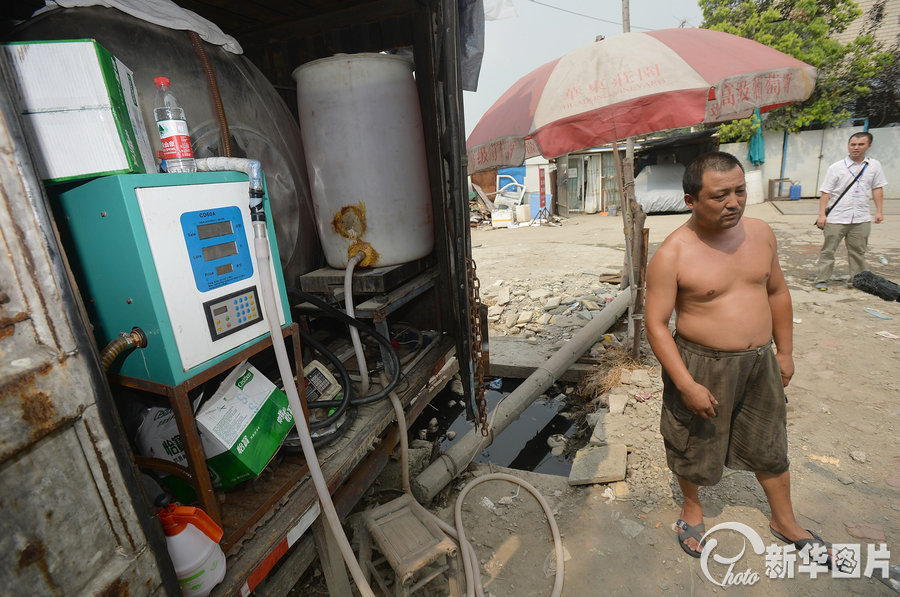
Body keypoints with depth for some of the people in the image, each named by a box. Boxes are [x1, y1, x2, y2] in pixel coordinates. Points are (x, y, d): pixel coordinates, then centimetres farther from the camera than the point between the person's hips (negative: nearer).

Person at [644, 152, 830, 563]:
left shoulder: (760, 233, -1)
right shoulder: (672, 255, -20)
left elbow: (777, 292, 11)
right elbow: (656, 324, -19)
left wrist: (784, 351, 11)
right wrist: (686, 384, -22)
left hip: (759, 361, 6)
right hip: (702, 365, -5)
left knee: (770, 446, 23)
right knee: (694, 445, 15)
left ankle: (784, 521, 48)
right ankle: (692, 508, 44)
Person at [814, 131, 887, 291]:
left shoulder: (874, 165, 9)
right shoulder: (836, 167, -1)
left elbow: (877, 188, 14)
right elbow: (826, 192, -3)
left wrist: (879, 211, 8)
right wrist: (822, 214, -10)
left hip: (862, 218, 3)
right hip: (836, 218, -3)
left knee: (858, 251, 10)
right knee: (828, 250, -1)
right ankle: (822, 280, 6)